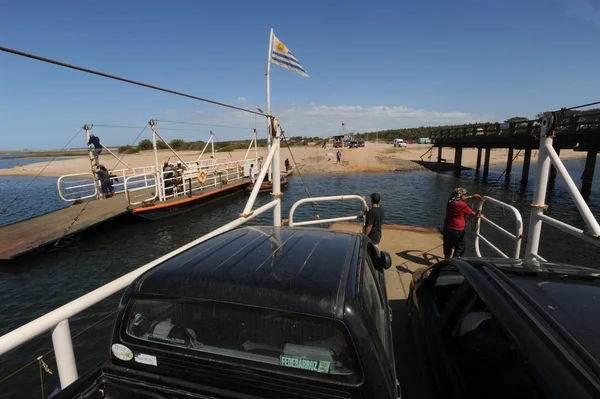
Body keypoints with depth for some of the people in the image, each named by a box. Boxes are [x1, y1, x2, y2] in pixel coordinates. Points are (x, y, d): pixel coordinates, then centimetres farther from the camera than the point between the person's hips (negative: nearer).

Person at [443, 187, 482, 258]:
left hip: (447, 228, 7)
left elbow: (461, 199, 24)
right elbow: (472, 213, -3)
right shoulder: (462, 205, -18)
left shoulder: (450, 202, 2)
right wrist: (479, 215, 17)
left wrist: (472, 196, 27)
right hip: (457, 230, -7)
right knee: (460, 248, 10)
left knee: (448, 247, 17)